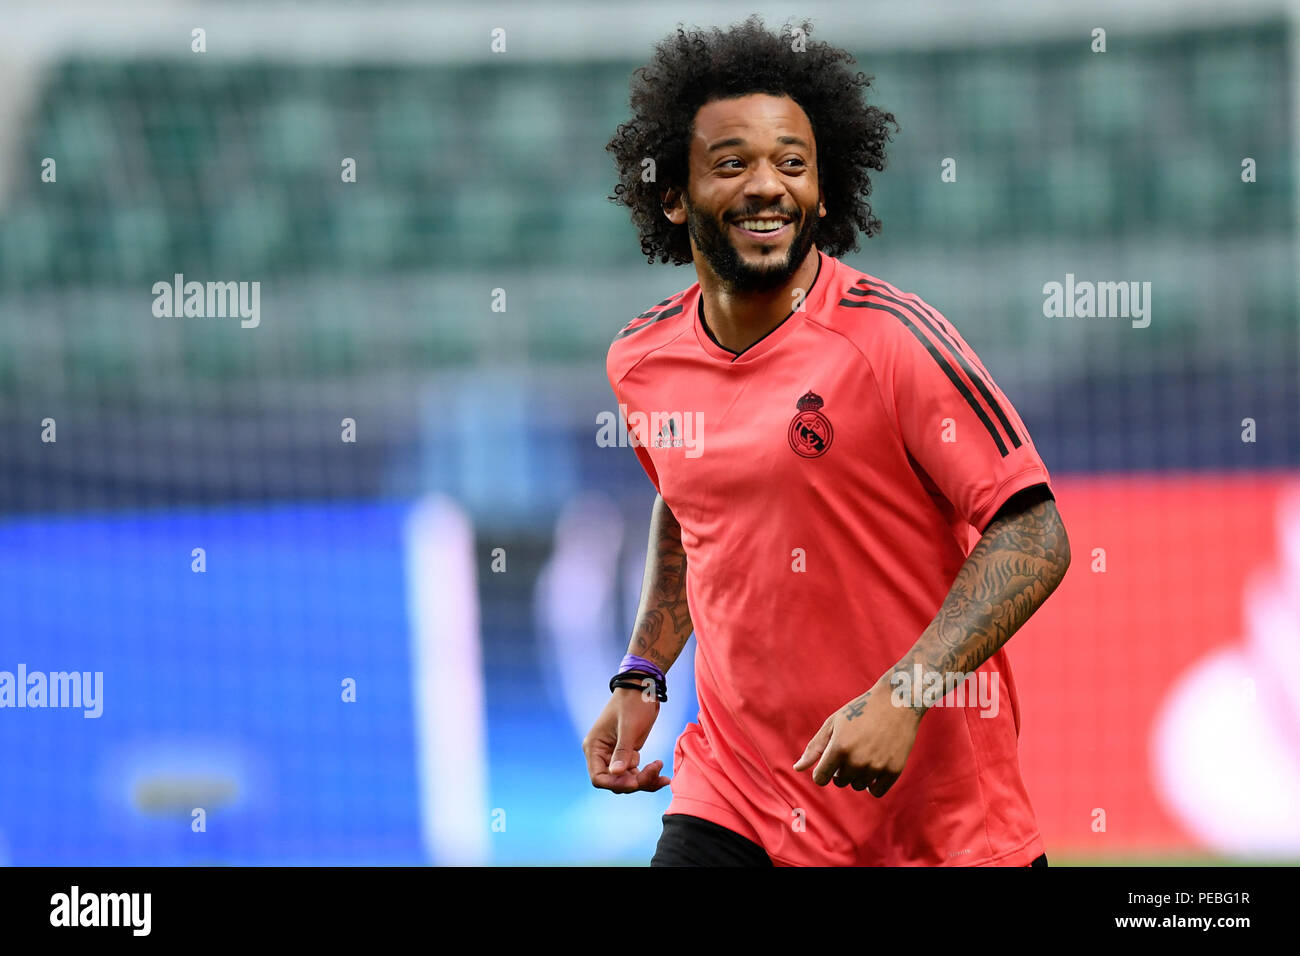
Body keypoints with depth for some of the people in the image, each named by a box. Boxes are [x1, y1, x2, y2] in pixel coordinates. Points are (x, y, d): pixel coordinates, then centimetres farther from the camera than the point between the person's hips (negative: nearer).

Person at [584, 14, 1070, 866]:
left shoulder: (894, 339, -13)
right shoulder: (642, 361, 4)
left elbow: (1033, 538, -15)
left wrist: (901, 698, -24)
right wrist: (642, 676, 14)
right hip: (732, 796, 4)